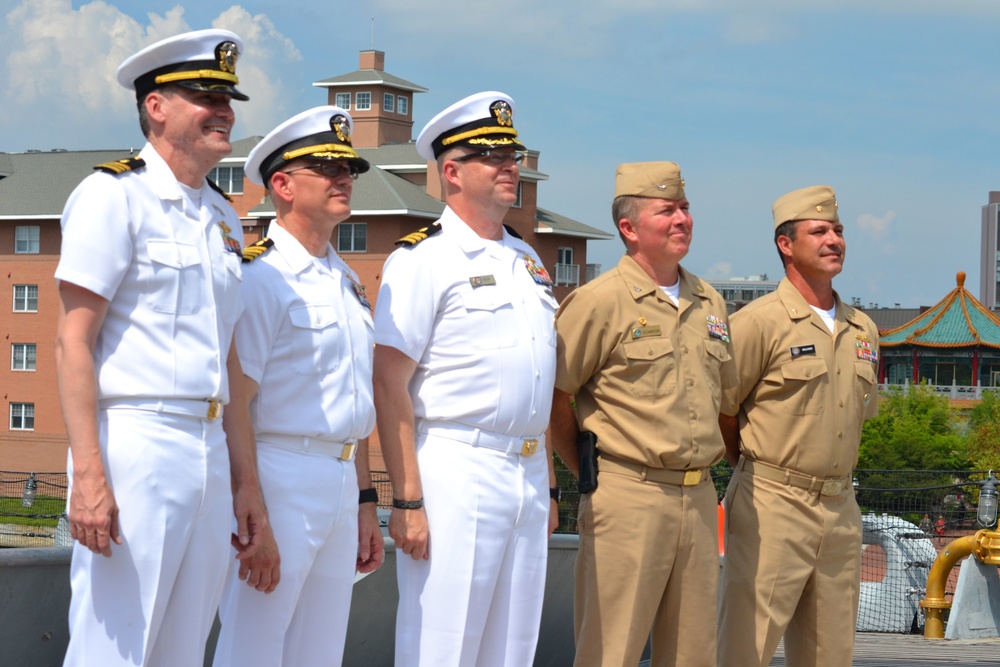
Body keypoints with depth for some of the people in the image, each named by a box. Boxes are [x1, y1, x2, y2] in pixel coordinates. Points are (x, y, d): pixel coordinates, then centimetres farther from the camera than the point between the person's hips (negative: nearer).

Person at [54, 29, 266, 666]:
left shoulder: (224, 219, 17)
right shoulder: (114, 195, -5)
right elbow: (74, 341, -11)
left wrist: (246, 480, 15)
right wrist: (89, 475, -19)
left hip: (210, 460, 7)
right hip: (135, 448, -7)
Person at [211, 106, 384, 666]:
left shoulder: (348, 283, 17)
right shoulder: (260, 277, -10)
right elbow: (234, 406, -15)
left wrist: (366, 503, 18)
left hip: (340, 486, 8)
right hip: (281, 477, -8)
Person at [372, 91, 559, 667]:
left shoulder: (527, 260, 17)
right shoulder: (422, 260, -7)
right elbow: (389, 386, -12)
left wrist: (548, 487, 18)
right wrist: (407, 501, -18)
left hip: (527, 477, 7)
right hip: (456, 475, -7)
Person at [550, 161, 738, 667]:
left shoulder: (709, 303, 13)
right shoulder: (599, 302, -7)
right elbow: (551, 397, -5)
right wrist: (591, 472, 0)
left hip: (699, 499, 6)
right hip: (628, 497, -6)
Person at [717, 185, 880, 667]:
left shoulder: (862, 330, 12)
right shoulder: (760, 322, -8)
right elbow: (720, 410, -4)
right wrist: (759, 469, 6)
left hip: (840, 510, 6)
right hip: (772, 505, -6)